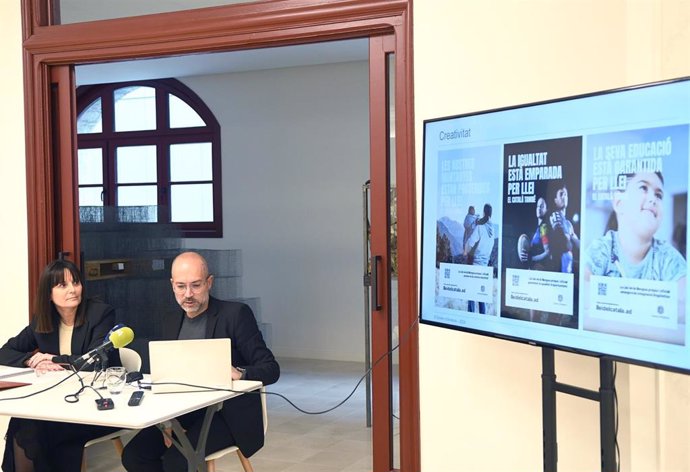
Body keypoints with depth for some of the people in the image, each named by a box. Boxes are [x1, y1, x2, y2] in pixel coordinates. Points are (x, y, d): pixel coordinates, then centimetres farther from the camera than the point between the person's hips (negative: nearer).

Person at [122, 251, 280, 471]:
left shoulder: (236, 314, -7)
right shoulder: (172, 325, 11)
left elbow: (271, 369, -10)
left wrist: (239, 373, -31)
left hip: (226, 414, -6)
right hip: (182, 413, 6)